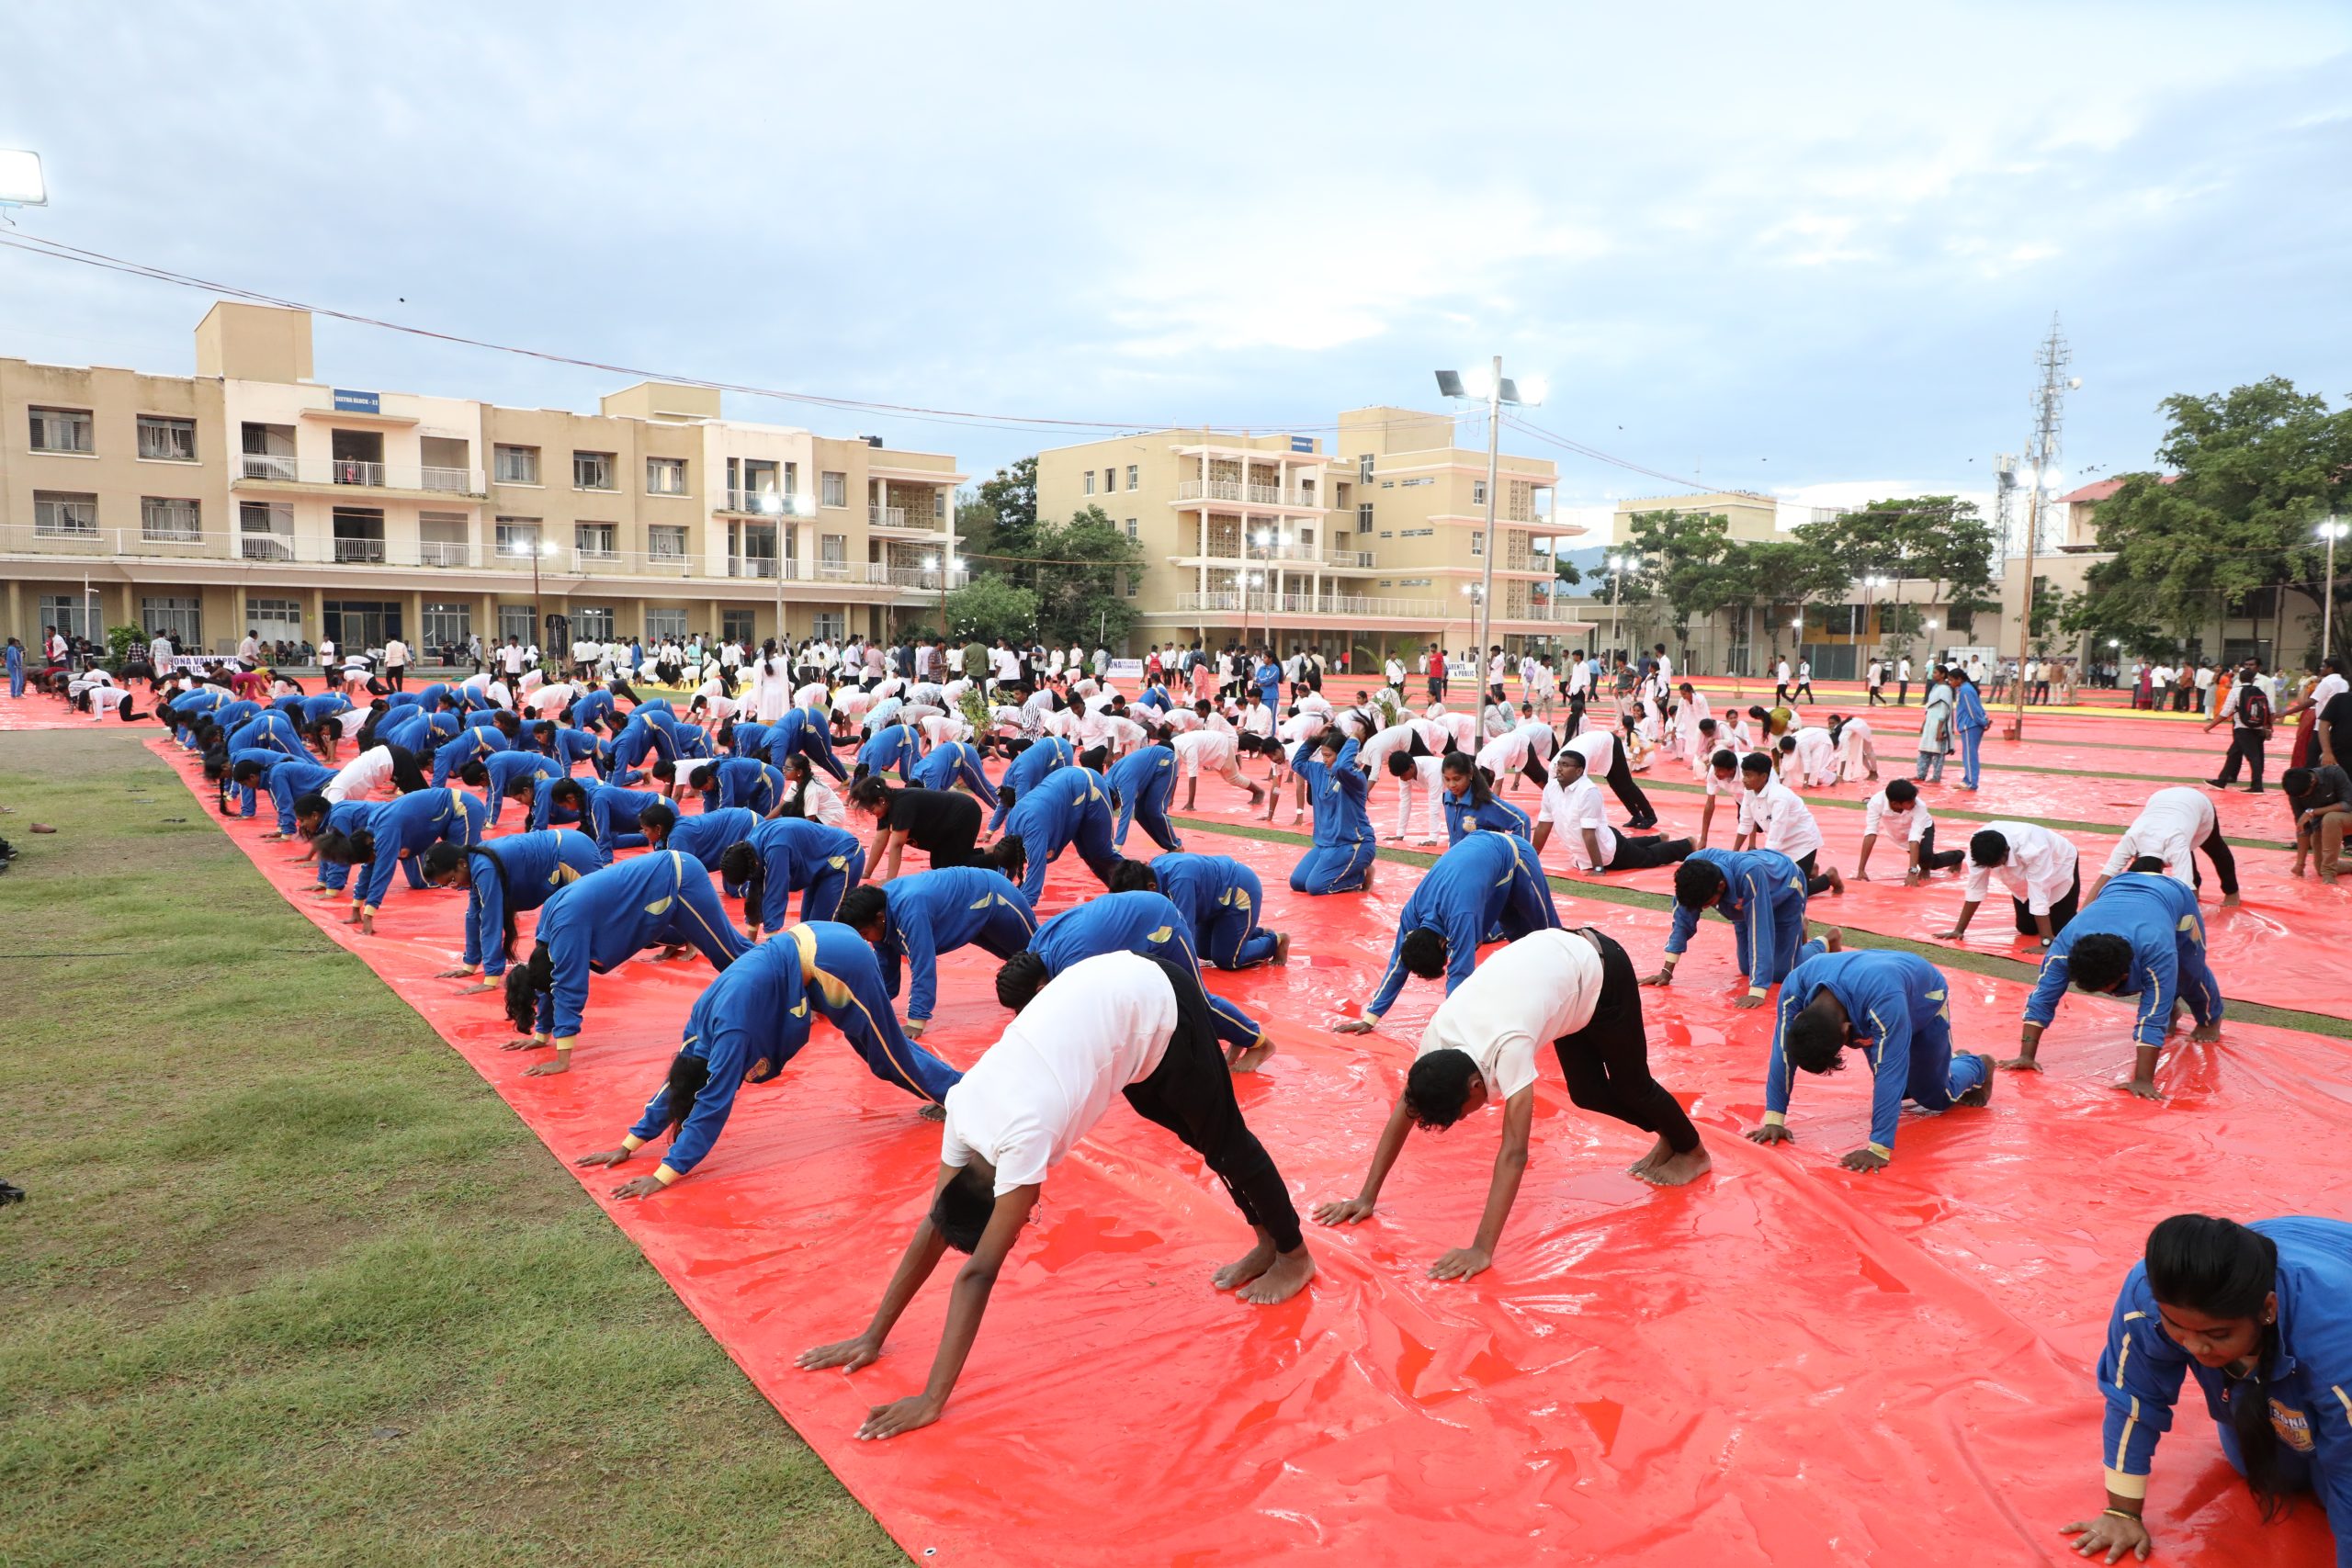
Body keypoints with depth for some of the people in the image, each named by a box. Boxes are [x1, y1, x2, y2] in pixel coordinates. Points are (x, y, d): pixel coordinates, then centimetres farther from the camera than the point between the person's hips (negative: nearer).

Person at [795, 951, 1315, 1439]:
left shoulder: (1022, 1138, -29)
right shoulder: (965, 1112, -11)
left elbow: (979, 1273, -28)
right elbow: (934, 1226, -3)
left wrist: (932, 1400, -27)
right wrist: (873, 1337, -1)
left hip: (1158, 1005, -6)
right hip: (1108, 990, 6)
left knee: (1222, 1141, 11)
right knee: (1193, 1133, 20)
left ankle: (1294, 1255, 32)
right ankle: (1268, 1245, 39)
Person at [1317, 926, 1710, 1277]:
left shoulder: (1507, 1048, -40)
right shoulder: (1438, 1034, -22)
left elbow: (1514, 1154, -40)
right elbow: (1405, 1108, -12)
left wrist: (1483, 1250, -41)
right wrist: (1367, 1196, -13)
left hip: (1600, 970, -5)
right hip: (1556, 956, 6)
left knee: (1630, 1085, 11)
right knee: (1588, 1094, 11)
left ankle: (1692, 1150, 39)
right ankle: (1668, 1139, 37)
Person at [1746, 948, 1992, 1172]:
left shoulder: (1884, 1001, -49)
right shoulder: (1794, 986, -36)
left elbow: (1890, 1073, -48)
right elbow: (1782, 1052, -30)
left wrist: (1879, 1149, -47)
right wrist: (1773, 1119, -31)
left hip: (1924, 1001, -4)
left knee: (1934, 1096, 4)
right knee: (1893, 1088, 13)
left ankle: (1980, 1068, 35)